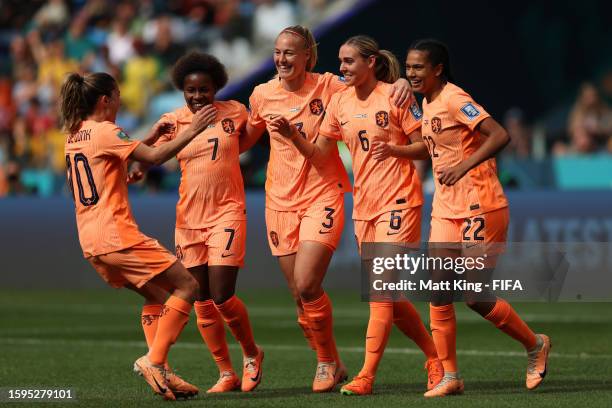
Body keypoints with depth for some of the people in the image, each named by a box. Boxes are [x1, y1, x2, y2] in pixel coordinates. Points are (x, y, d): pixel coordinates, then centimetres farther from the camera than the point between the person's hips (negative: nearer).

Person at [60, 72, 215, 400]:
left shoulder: (74, 136, 16)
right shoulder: (105, 131, -10)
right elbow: (154, 157, -17)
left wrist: (148, 138, 24)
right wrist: (192, 131, -11)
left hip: (90, 242, 9)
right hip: (117, 236, -9)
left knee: (154, 294, 20)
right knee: (187, 287, -4)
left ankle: (161, 372, 9)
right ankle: (154, 360, -12)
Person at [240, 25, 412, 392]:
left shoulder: (328, 86, -6)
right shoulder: (263, 95, 4)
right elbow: (246, 139, 19)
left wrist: (401, 83, -18)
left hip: (322, 196, -4)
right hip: (281, 200, 4)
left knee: (307, 286, -17)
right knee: (300, 294, 5)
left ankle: (328, 361, 3)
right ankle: (331, 365, 22)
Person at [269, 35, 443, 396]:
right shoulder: (340, 102, 8)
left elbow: (425, 147, -6)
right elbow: (318, 156, 9)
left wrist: (395, 150, -24)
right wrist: (293, 135, -8)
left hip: (398, 200, -7)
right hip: (364, 204, 7)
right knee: (389, 296, 8)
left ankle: (367, 375, -15)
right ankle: (434, 358, 24)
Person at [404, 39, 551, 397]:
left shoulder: (455, 99, -15)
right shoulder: (428, 104, 13)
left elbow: (500, 135, -24)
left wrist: (465, 166, -32)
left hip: (479, 209, -9)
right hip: (445, 211, 9)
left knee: (475, 295, -6)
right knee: (438, 293, 0)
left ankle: (535, 345, 16)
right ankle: (450, 377, 4)